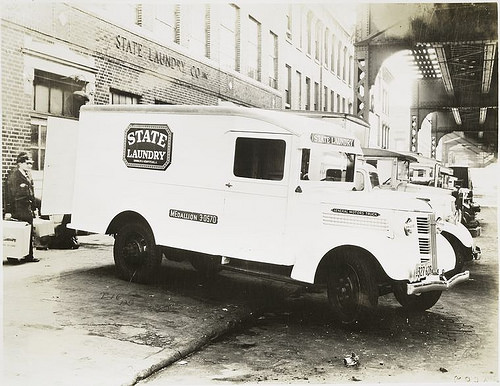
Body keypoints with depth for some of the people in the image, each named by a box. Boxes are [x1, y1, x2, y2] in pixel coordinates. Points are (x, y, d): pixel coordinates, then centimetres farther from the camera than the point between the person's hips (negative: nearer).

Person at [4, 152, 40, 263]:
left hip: (28, 209, 8)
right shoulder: (13, 175, -9)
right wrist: (8, 211, -17)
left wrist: (33, 208, 18)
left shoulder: (28, 175, 15)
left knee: (29, 232, 9)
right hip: (18, 209, -8)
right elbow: (9, 194, -13)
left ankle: (29, 255, 15)